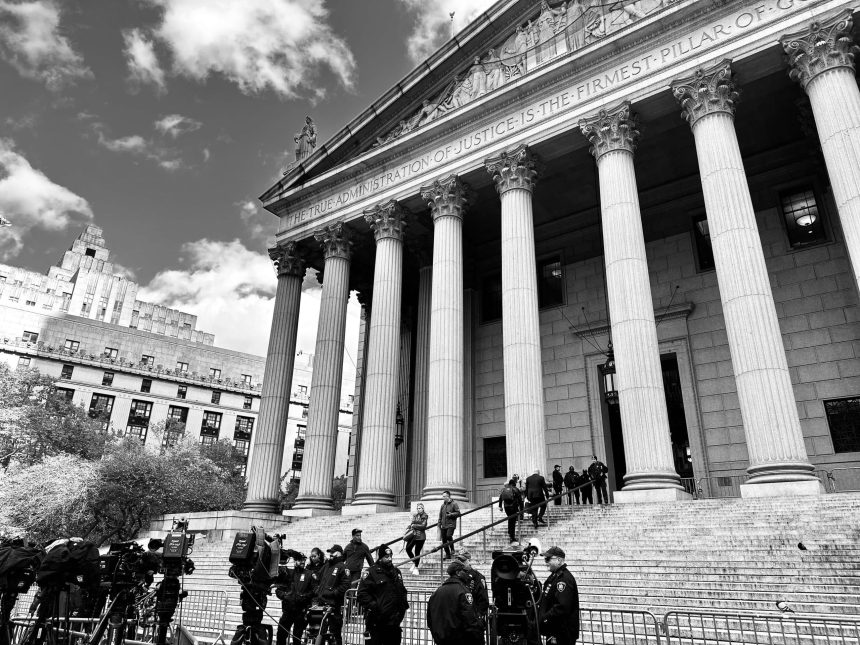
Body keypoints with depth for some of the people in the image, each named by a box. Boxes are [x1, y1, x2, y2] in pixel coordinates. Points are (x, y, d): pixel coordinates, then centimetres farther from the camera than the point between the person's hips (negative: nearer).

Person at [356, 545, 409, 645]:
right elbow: (361, 594, -13)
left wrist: (404, 604, 11)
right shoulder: (371, 572, -9)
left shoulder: (396, 572, 13)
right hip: (377, 621, -6)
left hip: (394, 620, 6)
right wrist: (372, 605, -21)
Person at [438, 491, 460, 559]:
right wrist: (439, 525, 14)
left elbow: (458, 513, -4)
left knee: (449, 535, -27)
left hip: (451, 524, -6)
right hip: (443, 525, 6)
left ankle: (452, 549, -3)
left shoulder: (454, 504, -2)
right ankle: (447, 555, 15)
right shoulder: (442, 505, 15)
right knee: (444, 540, 3)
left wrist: (451, 514, -18)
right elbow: (440, 516, 19)